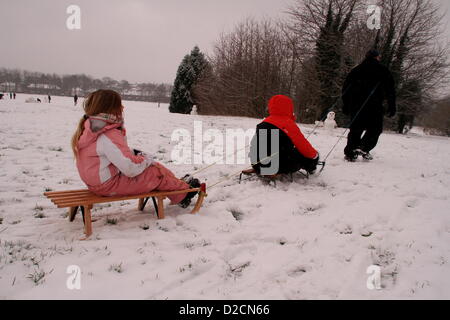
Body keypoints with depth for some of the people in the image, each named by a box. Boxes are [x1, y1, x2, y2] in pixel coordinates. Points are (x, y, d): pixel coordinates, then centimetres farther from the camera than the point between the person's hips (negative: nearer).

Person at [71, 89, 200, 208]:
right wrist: (146, 159, -10)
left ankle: (177, 185, 26)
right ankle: (184, 192, 18)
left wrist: (133, 153, 2)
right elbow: (131, 168, -30)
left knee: (153, 166, 14)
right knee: (157, 173, -3)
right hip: (110, 185, -10)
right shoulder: (109, 136, -29)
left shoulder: (90, 127, 4)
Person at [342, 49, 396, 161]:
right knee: (375, 129, 7)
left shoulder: (356, 70, 15)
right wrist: (392, 107, 2)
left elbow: (346, 88, 13)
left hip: (355, 105, 4)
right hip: (373, 106, -4)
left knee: (356, 129, 12)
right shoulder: (382, 70, 5)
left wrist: (346, 105, 16)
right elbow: (390, 89, 0)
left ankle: (350, 153, 3)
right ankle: (363, 148, -13)